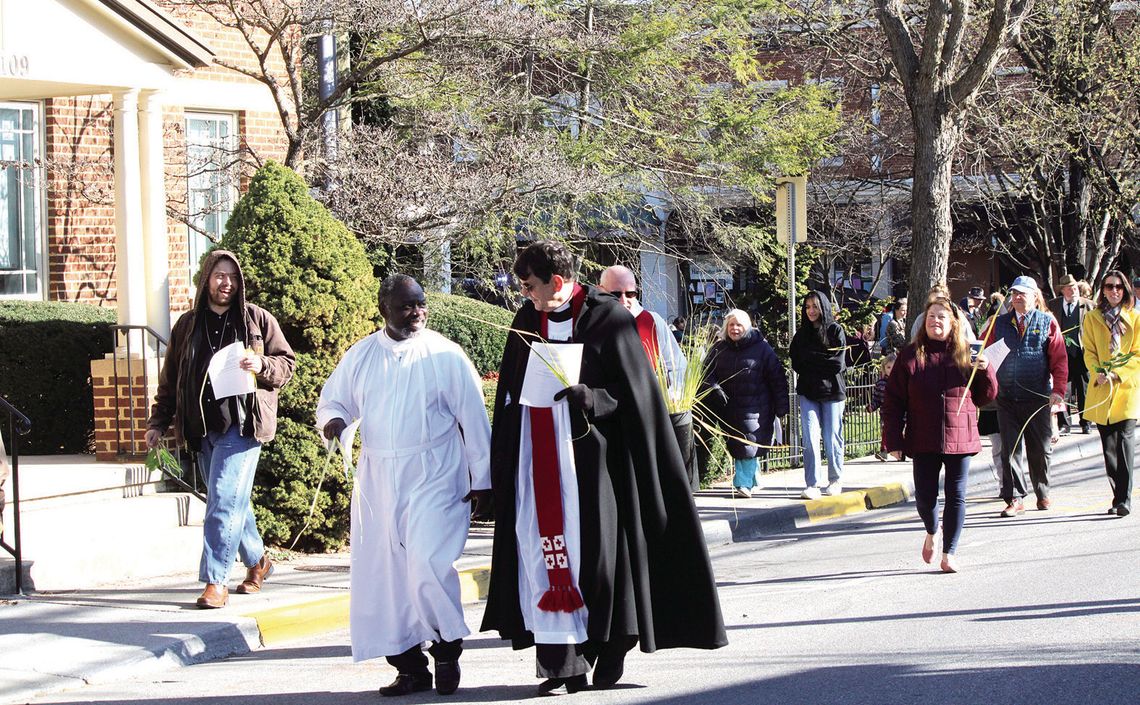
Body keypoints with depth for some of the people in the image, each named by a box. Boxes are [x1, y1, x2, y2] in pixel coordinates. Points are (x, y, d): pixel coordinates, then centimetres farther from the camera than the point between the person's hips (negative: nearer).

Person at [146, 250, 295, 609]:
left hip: (242, 424, -5)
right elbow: (170, 378, 18)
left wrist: (262, 366, -13)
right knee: (233, 502, 13)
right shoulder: (188, 325, 13)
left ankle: (215, 581, -14)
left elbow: (286, 363, 7)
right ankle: (257, 560, 33)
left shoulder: (258, 319, 4)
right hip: (203, 428, 5)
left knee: (224, 501, -13)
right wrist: (158, 421, 13)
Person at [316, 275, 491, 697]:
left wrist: (481, 479, 0)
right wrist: (333, 419, -6)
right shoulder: (361, 357, 8)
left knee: (429, 564, -18)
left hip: (434, 477, -4)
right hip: (378, 482, 4)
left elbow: (473, 419, 1)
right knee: (384, 575, 2)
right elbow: (333, 399, 19)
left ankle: (446, 650, 4)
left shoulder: (445, 355, -1)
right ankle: (409, 668, 11)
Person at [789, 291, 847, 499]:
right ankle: (811, 484, -10)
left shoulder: (835, 331, -1)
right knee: (810, 438, -9)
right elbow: (796, 364, 3)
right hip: (808, 392, 2)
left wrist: (810, 359, -8)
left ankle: (835, 480, 20)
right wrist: (823, 363, -7)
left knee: (832, 438, 4)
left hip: (831, 391, -2)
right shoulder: (801, 335, 10)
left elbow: (837, 365, -9)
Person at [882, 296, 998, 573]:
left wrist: (985, 372, -10)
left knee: (956, 496, 0)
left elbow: (986, 398, 9)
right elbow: (893, 401, 1)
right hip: (924, 442, 0)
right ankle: (932, 532, 34)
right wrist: (894, 441, -5)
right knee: (925, 495, 2)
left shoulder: (967, 355, 5)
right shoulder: (910, 356, 2)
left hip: (959, 439, 0)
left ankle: (948, 554, 9)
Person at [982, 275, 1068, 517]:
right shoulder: (999, 324, 10)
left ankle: (1042, 494, 25)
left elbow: (1059, 359, 1)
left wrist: (1058, 390, -9)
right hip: (1007, 397, 1)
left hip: (1037, 397, -1)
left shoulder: (1047, 323, 4)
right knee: (1010, 449, -1)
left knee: (1039, 449, 7)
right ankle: (1015, 498, 2)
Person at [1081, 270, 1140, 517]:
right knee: (1108, 445, 4)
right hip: (1101, 387, 2)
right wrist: (1099, 373, -12)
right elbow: (1089, 351, 7)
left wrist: (1117, 373, -12)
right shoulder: (1092, 318, 12)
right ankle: (1118, 496, 11)